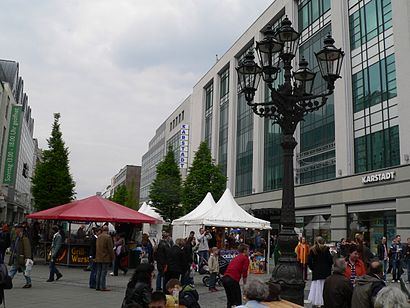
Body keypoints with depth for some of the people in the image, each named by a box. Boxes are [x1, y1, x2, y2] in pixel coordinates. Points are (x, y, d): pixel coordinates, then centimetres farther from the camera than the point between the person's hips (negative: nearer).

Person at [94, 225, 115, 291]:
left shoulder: (98, 237, 9)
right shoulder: (108, 237, -13)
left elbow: (96, 247, 13)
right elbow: (110, 248, -13)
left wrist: (97, 256, 16)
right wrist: (112, 257, -5)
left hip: (98, 258, 7)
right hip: (105, 258, -7)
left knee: (98, 272, 11)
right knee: (104, 273, -4)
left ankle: (97, 286, 15)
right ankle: (103, 287, -3)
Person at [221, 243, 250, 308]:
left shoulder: (236, 257, 26)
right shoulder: (245, 258, 4)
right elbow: (244, 273, -5)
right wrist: (245, 285, 6)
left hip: (224, 278, 8)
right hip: (232, 279, -8)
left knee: (230, 300, 21)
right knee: (238, 301, 1)